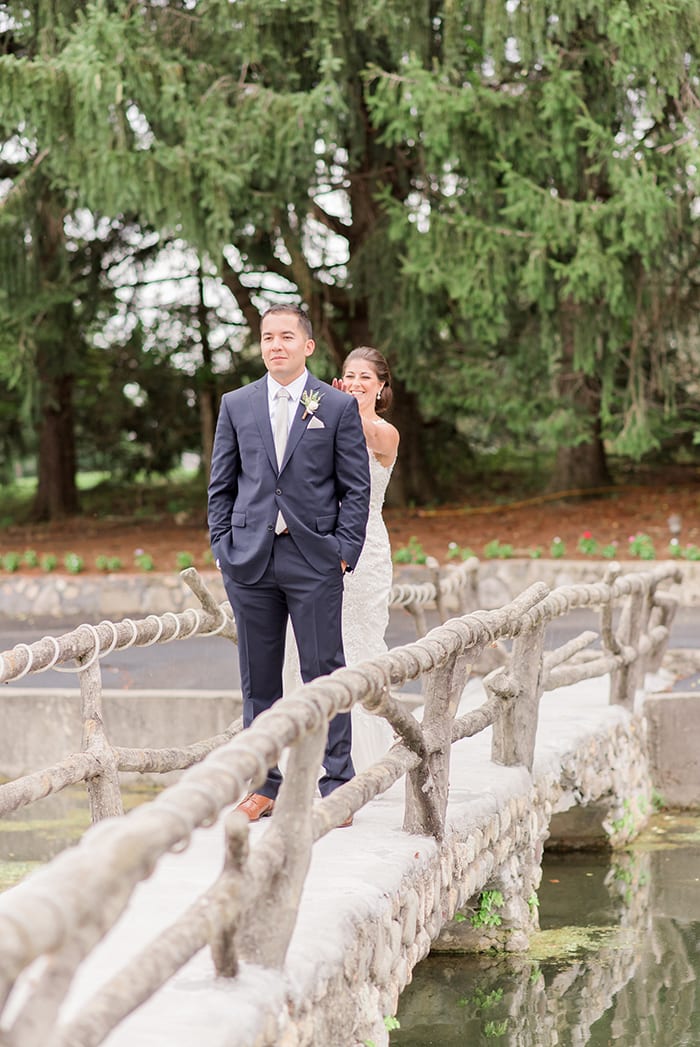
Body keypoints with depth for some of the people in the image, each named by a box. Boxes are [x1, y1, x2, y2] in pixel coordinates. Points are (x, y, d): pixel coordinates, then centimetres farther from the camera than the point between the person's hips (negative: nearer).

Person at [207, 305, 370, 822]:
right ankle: (264, 785, 15)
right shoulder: (236, 405, 10)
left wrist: (344, 551, -6)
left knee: (324, 672, -1)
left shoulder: (339, 406, 3)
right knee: (259, 677, 7)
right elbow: (222, 485, 12)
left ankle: (335, 785, 5)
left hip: (315, 560, -2)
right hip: (250, 560, 3)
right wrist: (223, 546, 3)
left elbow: (357, 488, 3)